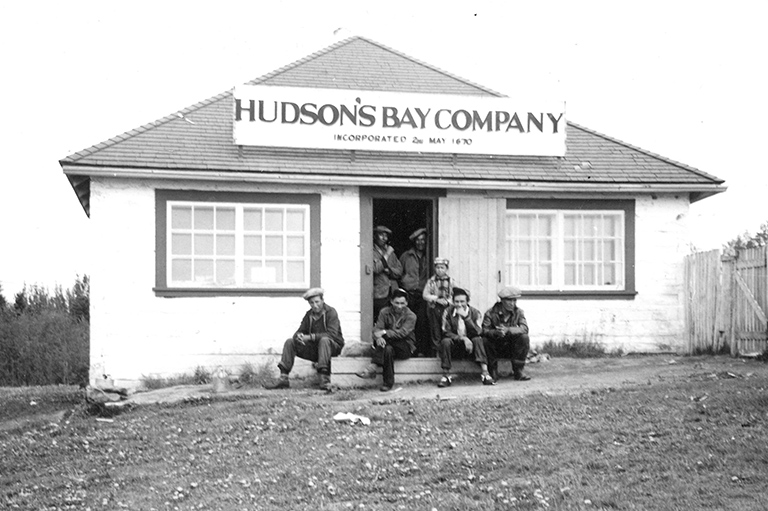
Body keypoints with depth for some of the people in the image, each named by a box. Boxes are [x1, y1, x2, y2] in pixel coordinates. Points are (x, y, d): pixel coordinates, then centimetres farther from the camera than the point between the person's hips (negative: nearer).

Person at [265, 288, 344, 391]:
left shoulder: (331, 312, -13)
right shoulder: (309, 315, 5)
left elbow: (332, 334, -26)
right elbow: (300, 331, 4)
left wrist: (310, 337, -31)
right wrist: (298, 336, -23)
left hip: (333, 346, -6)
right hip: (315, 348, 6)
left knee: (324, 340, -39)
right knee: (290, 342, -6)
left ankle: (325, 380, -43)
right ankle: (283, 378, -13)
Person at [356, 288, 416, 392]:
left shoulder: (411, 316, -5)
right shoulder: (385, 312, 4)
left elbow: (403, 332, -20)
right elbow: (377, 328, -9)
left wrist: (384, 333, -30)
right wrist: (378, 337, -34)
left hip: (406, 348, -3)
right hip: (389, 344, 3)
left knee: (385, 339, -31)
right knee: (387, 349, -35)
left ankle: (372, 367, -38)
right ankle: (388, 383, -35)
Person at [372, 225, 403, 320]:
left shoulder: (391, 252, 18)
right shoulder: (371, 252, -2)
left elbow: (399, 271, 15)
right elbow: (375, 269, -15)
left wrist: (389, 270, -4)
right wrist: (386, 256, -8)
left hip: (393, 293, 5)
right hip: (378, 294, -5)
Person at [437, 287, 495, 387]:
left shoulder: (475, 313, -3)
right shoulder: (448, 312, -3)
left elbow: (478, 332, -17)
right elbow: (446, 332, -10)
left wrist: (466, 317, -27)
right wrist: (463, 338, -25)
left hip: (470, 346, 0)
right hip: (455, 347, 0)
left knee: (478, 340, -30)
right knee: (445, 341, -30)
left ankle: (485, 374, -38)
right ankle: (446, 376, -26)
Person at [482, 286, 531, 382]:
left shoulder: (518, 312, -4)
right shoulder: (491, 313, -10)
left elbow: (524, 328, -22)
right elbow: (484, 331, -22)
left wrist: (508, 330, -38)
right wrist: (496, 332, -44)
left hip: (511, 348, 1)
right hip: (496, 348, -1)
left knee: (524, 338, -26)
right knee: (485, 340, -31)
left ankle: (518, 372, -16)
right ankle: (493, 372, -12)